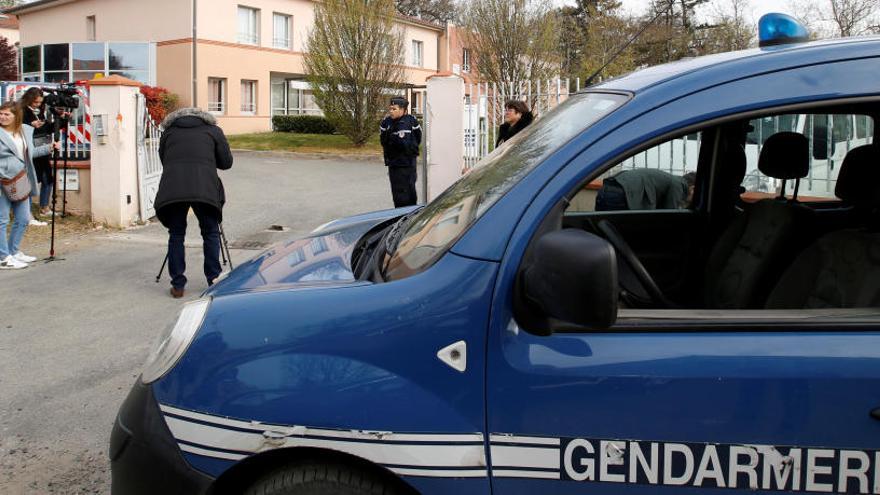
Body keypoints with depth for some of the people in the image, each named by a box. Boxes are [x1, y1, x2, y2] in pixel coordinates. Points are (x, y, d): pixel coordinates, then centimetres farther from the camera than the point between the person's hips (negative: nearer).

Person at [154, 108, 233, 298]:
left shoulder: (168, 131, 24)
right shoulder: (213, 130, 19)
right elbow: (226, 162, 18)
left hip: (172, 188, 2)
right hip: (204, 188, -1)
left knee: (176, 235, 11)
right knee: (211, 233, 12)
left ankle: (177, 285, 11)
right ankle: (214, 281, 13)